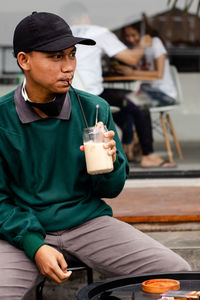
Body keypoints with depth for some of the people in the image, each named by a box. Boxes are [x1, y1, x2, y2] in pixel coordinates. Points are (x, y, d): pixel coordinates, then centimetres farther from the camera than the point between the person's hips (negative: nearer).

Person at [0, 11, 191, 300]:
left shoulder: (94, 109, 1)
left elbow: (111, 190, 9)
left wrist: (110, 164, -14)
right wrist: (35, 245, -17)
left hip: (89, 221, 3)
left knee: (178, 273, -11)